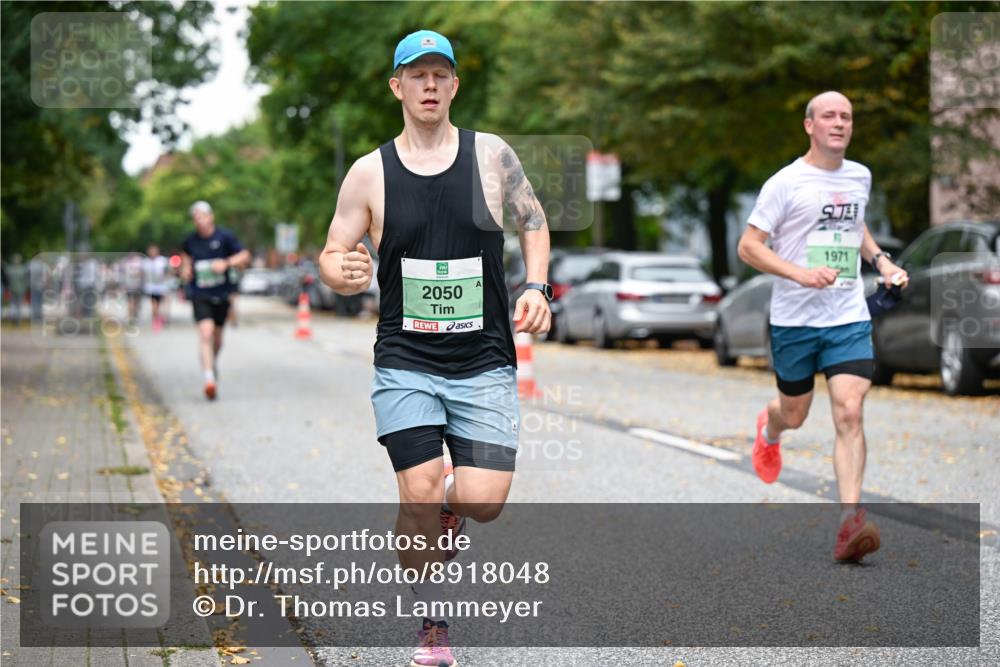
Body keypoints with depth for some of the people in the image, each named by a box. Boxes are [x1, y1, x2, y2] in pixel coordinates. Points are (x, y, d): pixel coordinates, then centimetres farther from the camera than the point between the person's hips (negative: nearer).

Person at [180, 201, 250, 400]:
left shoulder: (225, 236, -4)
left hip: (221, 293, 1)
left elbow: (245, 256, -1)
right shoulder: (191, 240, 2)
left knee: (217, 335, 14)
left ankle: (213, 361, 45)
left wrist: (226, 262, -16)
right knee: (205, 332, -19)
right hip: (199, 294, -1)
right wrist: (186, 268, 4)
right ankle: (209, 378, -23)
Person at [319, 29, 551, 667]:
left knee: (484, 504, -9)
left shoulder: (492, 155, 0)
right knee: (419, 496, -8)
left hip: (485, 363, 0)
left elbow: (534, 219, 15)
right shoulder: (371, 172, -1)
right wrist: (343, 274, -18)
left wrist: (537, 287, 0)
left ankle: (454, 496, 30)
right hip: (406, 361, 0)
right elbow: (332, 255, 5)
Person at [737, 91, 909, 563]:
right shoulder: (786, 183, -8)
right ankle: (767, 428, 51)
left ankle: (850, 522, -17)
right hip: (794, 318, -2)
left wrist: (880, 260, 12)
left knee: (849, 413, -14)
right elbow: (748, 246, -9)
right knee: (794, 414, 12)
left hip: (850, 317, 2)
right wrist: (800, 273, -22)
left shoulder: (860, 177, 9)